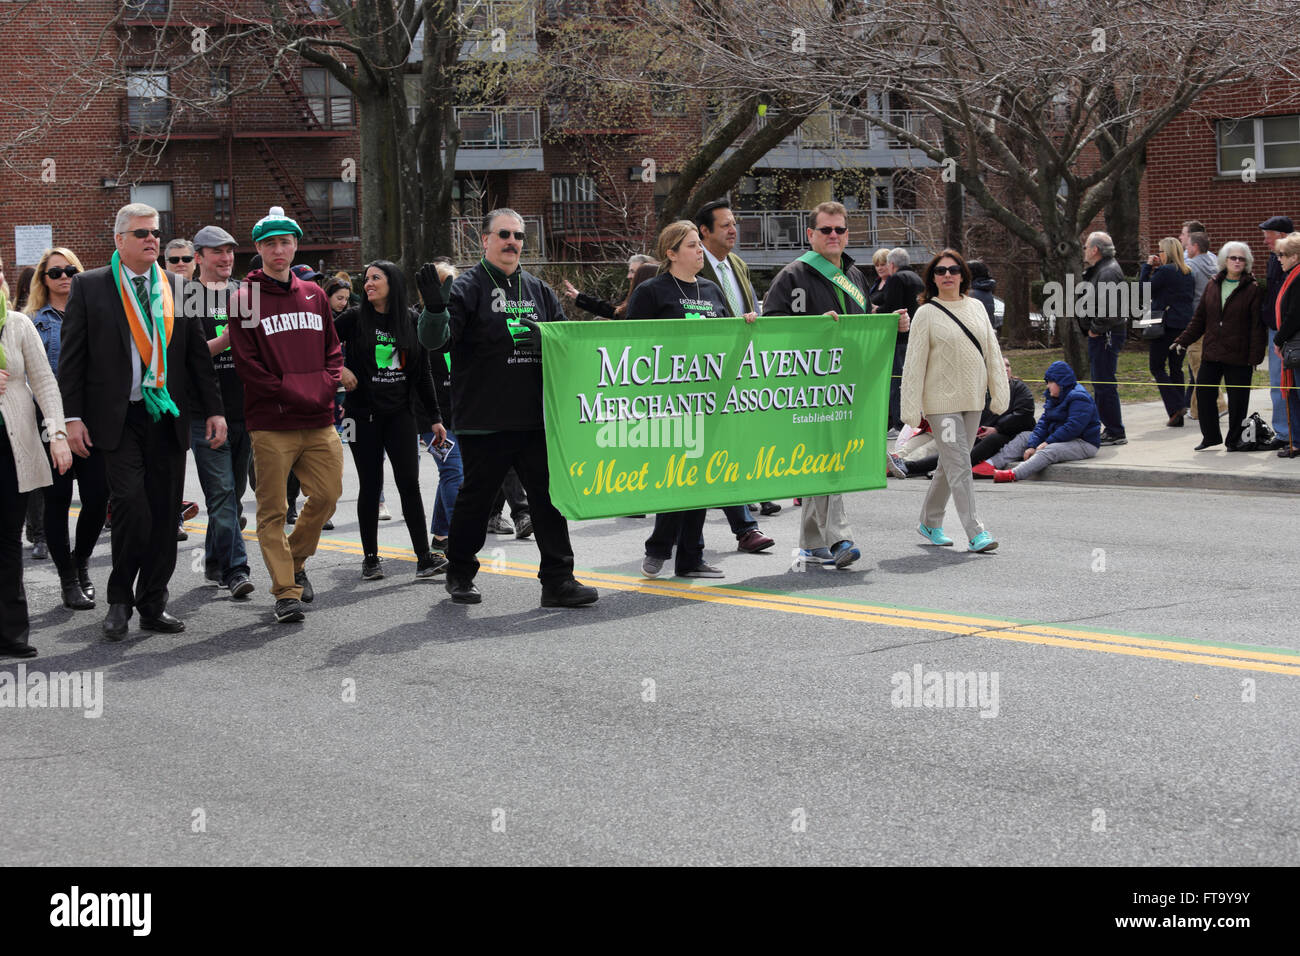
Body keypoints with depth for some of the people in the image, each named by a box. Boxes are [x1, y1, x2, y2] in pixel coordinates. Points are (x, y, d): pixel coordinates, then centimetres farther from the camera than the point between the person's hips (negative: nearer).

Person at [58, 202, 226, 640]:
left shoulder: (178, 287, 10)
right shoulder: (89, 286, 2)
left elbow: (198, 354, 14)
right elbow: (71, 356, 1)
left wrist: (213, 410, 9)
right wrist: (74, 416, -5)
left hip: (169, 418, 4)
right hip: (119, 419, -4)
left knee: (165, 515, 5)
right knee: (131, 505, -15)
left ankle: (153, 604, 17)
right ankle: (120, 600, 3)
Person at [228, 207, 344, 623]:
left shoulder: (314, 295, 15)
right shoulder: (245, 299, -1)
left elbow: (333, 350, 18)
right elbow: (247, 363, -7)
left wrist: (324, 389, -1)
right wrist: (295, 396, -12)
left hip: (319, 422, 5)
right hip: (271, 423, -4)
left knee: (326, 496, 3)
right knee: (272, 510, -3)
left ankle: (295, 561, 26)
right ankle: (285, 589, 5)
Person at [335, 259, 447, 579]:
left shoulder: (412, 322, 5)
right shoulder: (354, 319, 0)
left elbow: (423, 373, 10)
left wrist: (435, 417, 9)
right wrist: (338, 370, -10)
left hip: (400, 413, 1)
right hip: (363, 415, -1)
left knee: (409, 483, -5)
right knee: (370, 485, 3)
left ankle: (424, 557, -4)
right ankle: (370, 558, 13)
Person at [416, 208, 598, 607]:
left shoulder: (537, 289, 14)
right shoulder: (468, 287, -3)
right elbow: (433, 339, -14)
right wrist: (434, 308, -33)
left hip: (535, 418, 5)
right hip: (484, 420, -5)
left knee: (549, 497, 1)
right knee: (475, 497, 6)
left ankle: (558, 580, 4)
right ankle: (460, 574, 24)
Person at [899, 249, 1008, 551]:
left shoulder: (977, 307, 10)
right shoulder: (926, 314, -4)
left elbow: (992, 351, 12)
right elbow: (915, 362, -6)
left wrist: (999, 391, 6)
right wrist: (912, 407, -9)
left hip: (972, 400, 5)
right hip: (941, 400, -5)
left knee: (950, 464, 12)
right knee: (959, 464, -11)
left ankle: (930, 523, 27)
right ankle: (975, 533, -13)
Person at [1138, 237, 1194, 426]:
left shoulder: (1165, 271, -13)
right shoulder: (1189, 273, 11)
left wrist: (1147, 266, 2)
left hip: (1166, 324, -7)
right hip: (1184, 325, 7)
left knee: (1157, 367, 1)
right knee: (1176, 368, 11)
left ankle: (1176, 407, -13)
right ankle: (1178, 418, 10)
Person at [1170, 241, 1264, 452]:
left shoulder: (1252, 289, -3)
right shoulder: (1213, 286, 11)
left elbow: (1257, 326, -6)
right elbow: (1200, 318, 18)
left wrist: (1255, 356, -11)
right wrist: (1184, 340, 12)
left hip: (1238, 356, -4)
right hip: (1212, 354, 4)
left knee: (1237, 399, 1)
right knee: (1203, 393, 2)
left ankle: (1234, 440, 16)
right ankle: (1210, 436, 18)